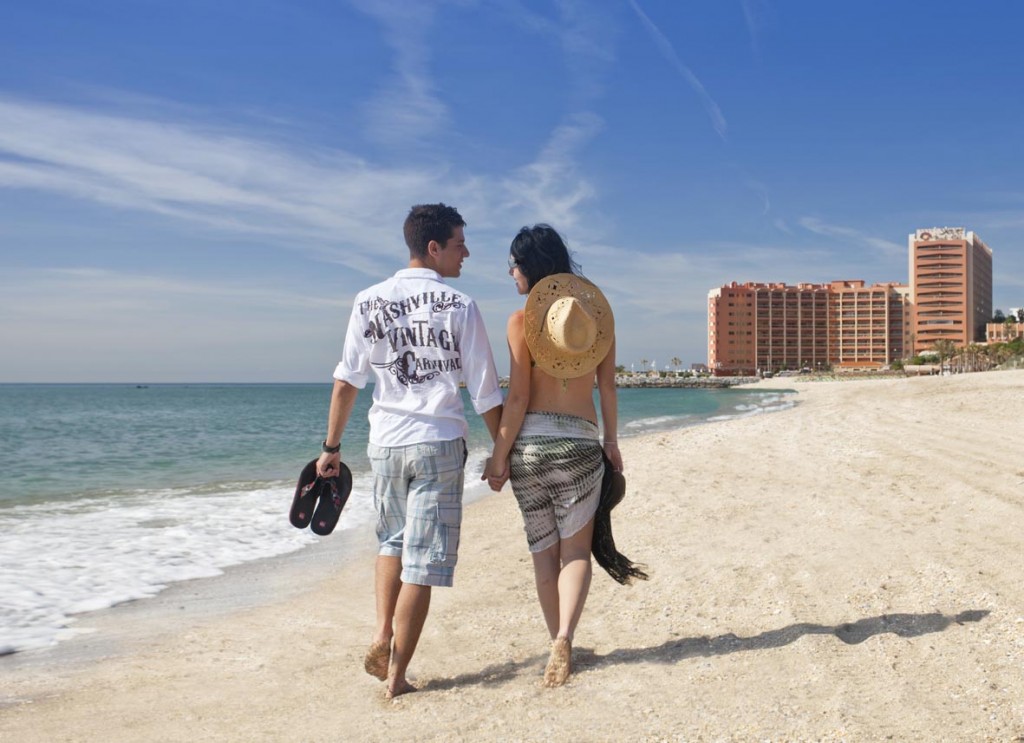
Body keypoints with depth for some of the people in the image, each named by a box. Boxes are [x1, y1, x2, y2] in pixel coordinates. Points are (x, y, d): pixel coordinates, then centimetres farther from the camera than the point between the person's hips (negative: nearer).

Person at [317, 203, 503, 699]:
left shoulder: (369, 302, 2)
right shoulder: (459, 306, -6)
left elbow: (346, 382, 2)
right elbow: (485, 392, -5)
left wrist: (332, 446, 10)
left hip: (385, 443, 3)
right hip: (439, 442, -3)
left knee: (392, 540, 25)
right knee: (423, 558, 4)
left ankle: (382, 635, 10)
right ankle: (397, 672, 8)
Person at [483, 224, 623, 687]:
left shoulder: (522, 320, -5)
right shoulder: (596, 311, 4)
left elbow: (518, 397, -9)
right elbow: (608, 388, 6)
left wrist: (499, 456, -2)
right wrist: (611, 441, 17)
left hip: (530, 442, -1)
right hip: (580, 441, 1)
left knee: (544, 551, 13)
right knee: (575, 549, 7)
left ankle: (560, 644, 19)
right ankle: (564, 639, -13)